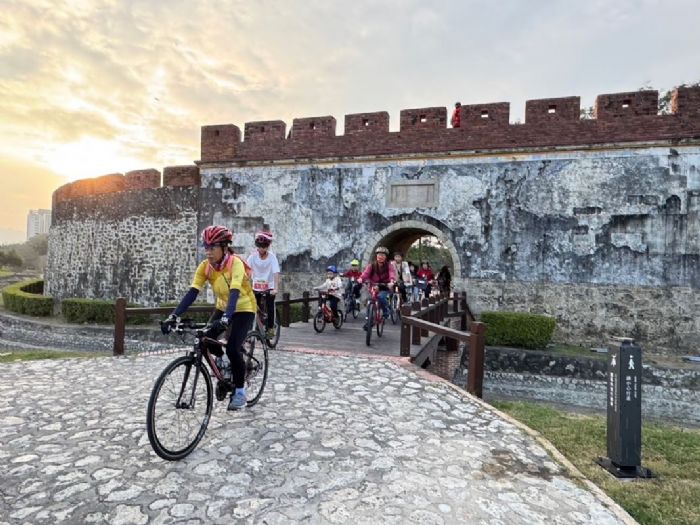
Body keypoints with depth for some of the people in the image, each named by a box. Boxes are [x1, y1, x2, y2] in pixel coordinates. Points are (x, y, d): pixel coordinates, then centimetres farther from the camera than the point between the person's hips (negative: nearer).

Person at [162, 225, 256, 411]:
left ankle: (239, 390, 3)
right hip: (222, 308, 5)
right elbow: (192, 292, -20)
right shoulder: (205, 266, -12)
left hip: (243, 309, -5)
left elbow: (234, 292, -39)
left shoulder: (235, 263, -27)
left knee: (232, 349, -19)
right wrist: (174, 316, -33)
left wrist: (225, 319, -54)